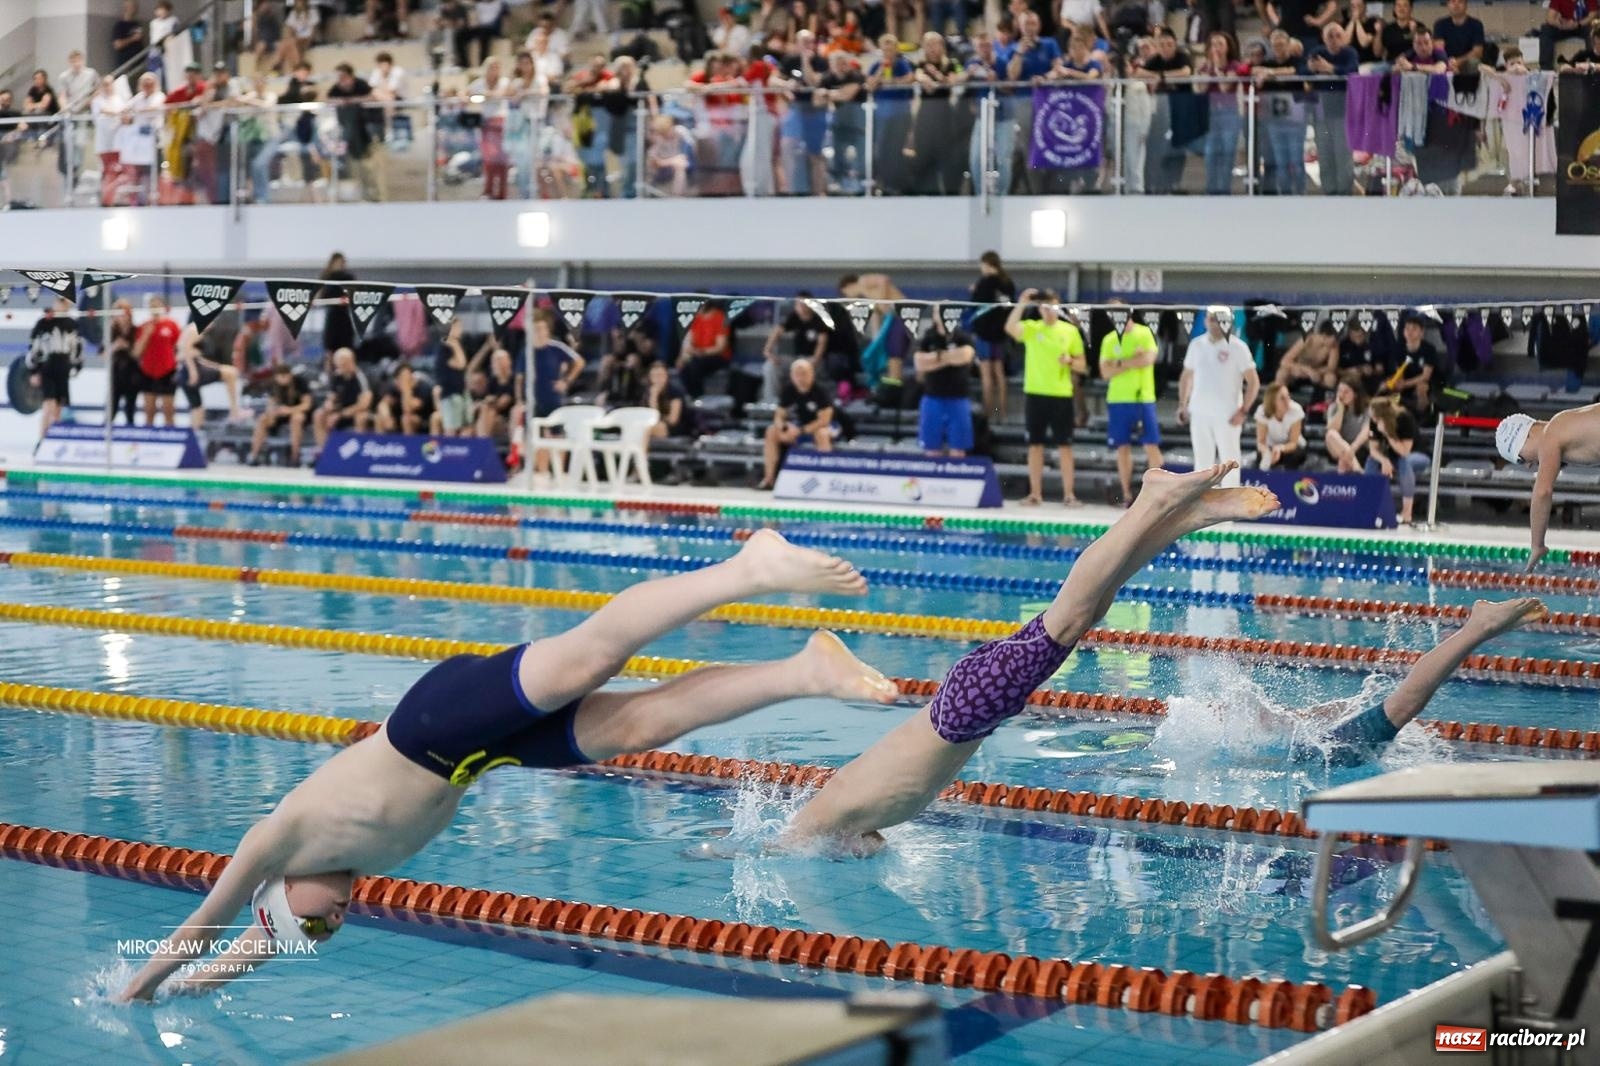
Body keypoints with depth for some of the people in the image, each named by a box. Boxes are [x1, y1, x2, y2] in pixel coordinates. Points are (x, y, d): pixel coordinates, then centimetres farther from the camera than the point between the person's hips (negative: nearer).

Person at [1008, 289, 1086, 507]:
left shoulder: (1070, 331, 4)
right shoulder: (1031, 328, 2)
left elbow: (1082, 366, 7)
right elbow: (1010, 328, -20)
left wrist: (1070, 361, -14)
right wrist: (1021, 303, -23)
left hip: (1061, 395, 0)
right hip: (1035, 394, 0)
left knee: (1065, 446, 0)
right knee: (1035, 445, 4)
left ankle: (1068, 494, 5)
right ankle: (1035, 493, 11)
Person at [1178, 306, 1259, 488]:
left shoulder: (1236, 347, -8)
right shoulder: (1197, 345, 7)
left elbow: (1253, 382, -8)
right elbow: (1187, 376, 18)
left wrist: (1243, 411, -14)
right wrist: (1182, 405, 10)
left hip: (1227, 416, -5)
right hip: (1199, 414, 5)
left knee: (1229, 461, -3)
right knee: (1202, 461, 10)